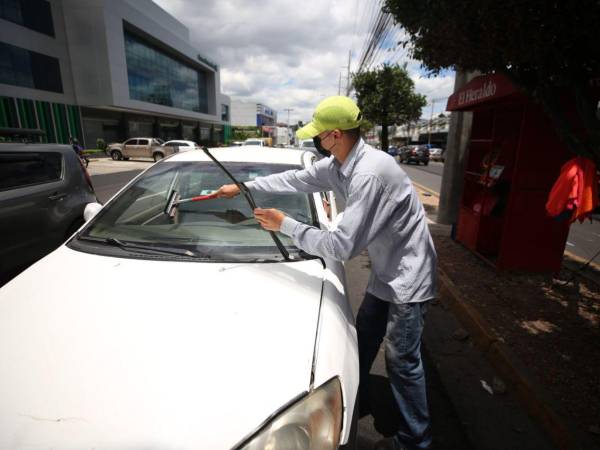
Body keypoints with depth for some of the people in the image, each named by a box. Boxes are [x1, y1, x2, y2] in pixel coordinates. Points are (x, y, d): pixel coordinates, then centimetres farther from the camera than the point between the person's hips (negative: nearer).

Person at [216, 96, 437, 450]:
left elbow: (343, 246, -32)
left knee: (402, 362, 4)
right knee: (364, 342, 21)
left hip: (408, 277, -9)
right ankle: (357, 404, 45)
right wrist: (243, 187, 13)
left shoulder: (370, 173, -33)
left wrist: (285, 225, -23)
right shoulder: (336, 164, -3)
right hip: (385, 273, 9)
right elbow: (297, 179, 10)